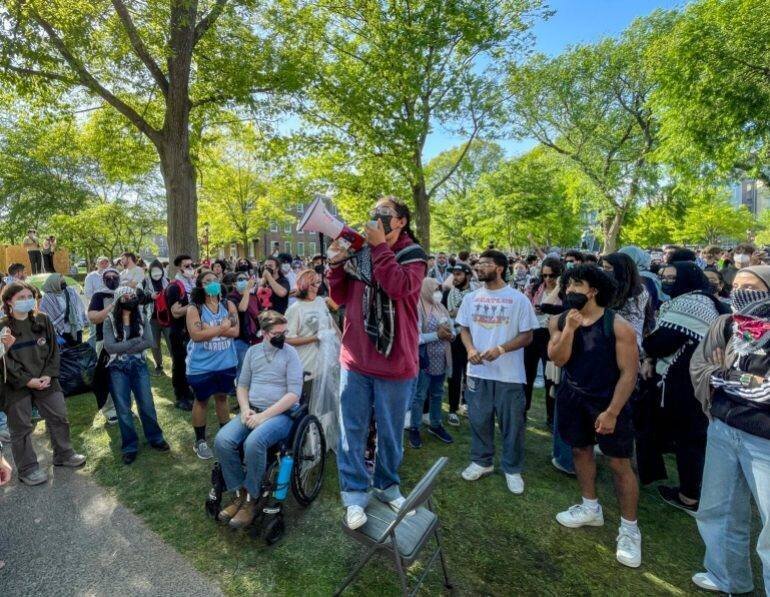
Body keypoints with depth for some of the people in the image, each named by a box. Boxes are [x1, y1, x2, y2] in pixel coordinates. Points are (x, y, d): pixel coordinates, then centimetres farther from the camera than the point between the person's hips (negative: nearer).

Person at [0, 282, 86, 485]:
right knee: (21, 427, 8)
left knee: (59, 417, 10)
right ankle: (27, 469, 22)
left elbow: (53, 349, 3)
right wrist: (27, 380, -16)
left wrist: (49, 374, -8)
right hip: (17, 385, -3)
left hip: (46, 380, 3)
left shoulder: (43, 320, 1)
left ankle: (64, 454, 30)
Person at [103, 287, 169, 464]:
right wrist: (136, 340, -13)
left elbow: (149, 342, -10)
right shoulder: (110, 321, -4)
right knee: (123, 409, 6)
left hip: (139, 366, 1)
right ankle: (130, 447, 20)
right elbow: (109, 347, -16)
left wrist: (124, 348, -15)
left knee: (147, 405, 7)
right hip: (118, 369, -1)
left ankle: (155, 439, 24)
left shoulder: (142, 318, 2)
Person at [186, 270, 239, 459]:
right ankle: (200, 441, 27)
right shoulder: (194, 309, -11)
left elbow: (235, 331, -11)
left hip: (226, 363, 3)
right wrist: (222, 327, -19)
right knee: (201, 400, 11)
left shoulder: (228, 305, -2)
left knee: (222, 397, 18)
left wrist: (210, 329, -19)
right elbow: (196, 335, -22)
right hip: (202, 365, -3)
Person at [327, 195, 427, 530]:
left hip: (394, 361, -2)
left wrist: (380, 246, -19)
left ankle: (387, 485, 36)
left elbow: (400, 287, -23)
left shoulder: (413, 256, -2)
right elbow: (340, 298, 8)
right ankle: (354, 493, 24)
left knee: (390, 432, 14)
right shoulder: (359, 252, 6)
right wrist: (337, 265, -7)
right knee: (352, 430, 8)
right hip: (356, 358, 2)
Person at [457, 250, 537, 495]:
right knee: (479, 419, 14)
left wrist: (501, 349, -21)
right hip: (478, 371, 3)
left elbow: (527, 335, -6)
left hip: (509, 374, -3)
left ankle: (512, 469, 27)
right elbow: (464, 328, 11)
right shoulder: (471, 298, 6)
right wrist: (470, 348, -10)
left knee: (512, 424, 8)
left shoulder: (518, 299, -6)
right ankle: (481, 461, 34)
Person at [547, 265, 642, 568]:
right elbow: (558, 359, -12)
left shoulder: (618, 326, -16)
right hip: (572, 397, 5)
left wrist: (612, 412, -17)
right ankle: (591, 508, 38)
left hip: (607, 400, -5)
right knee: (580, 450, 18)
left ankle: (629, 528, 20)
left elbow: (628, 372, -15)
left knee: (619, 463, 1)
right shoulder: (560, 321, -3)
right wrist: (569, 328, -25)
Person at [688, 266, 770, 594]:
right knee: (718, 510, 21)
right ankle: (728, 578, 43)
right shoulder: (724, 325, 4)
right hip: (722, 429, 6)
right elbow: (698, 367, 1)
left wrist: (726, 376, -15)